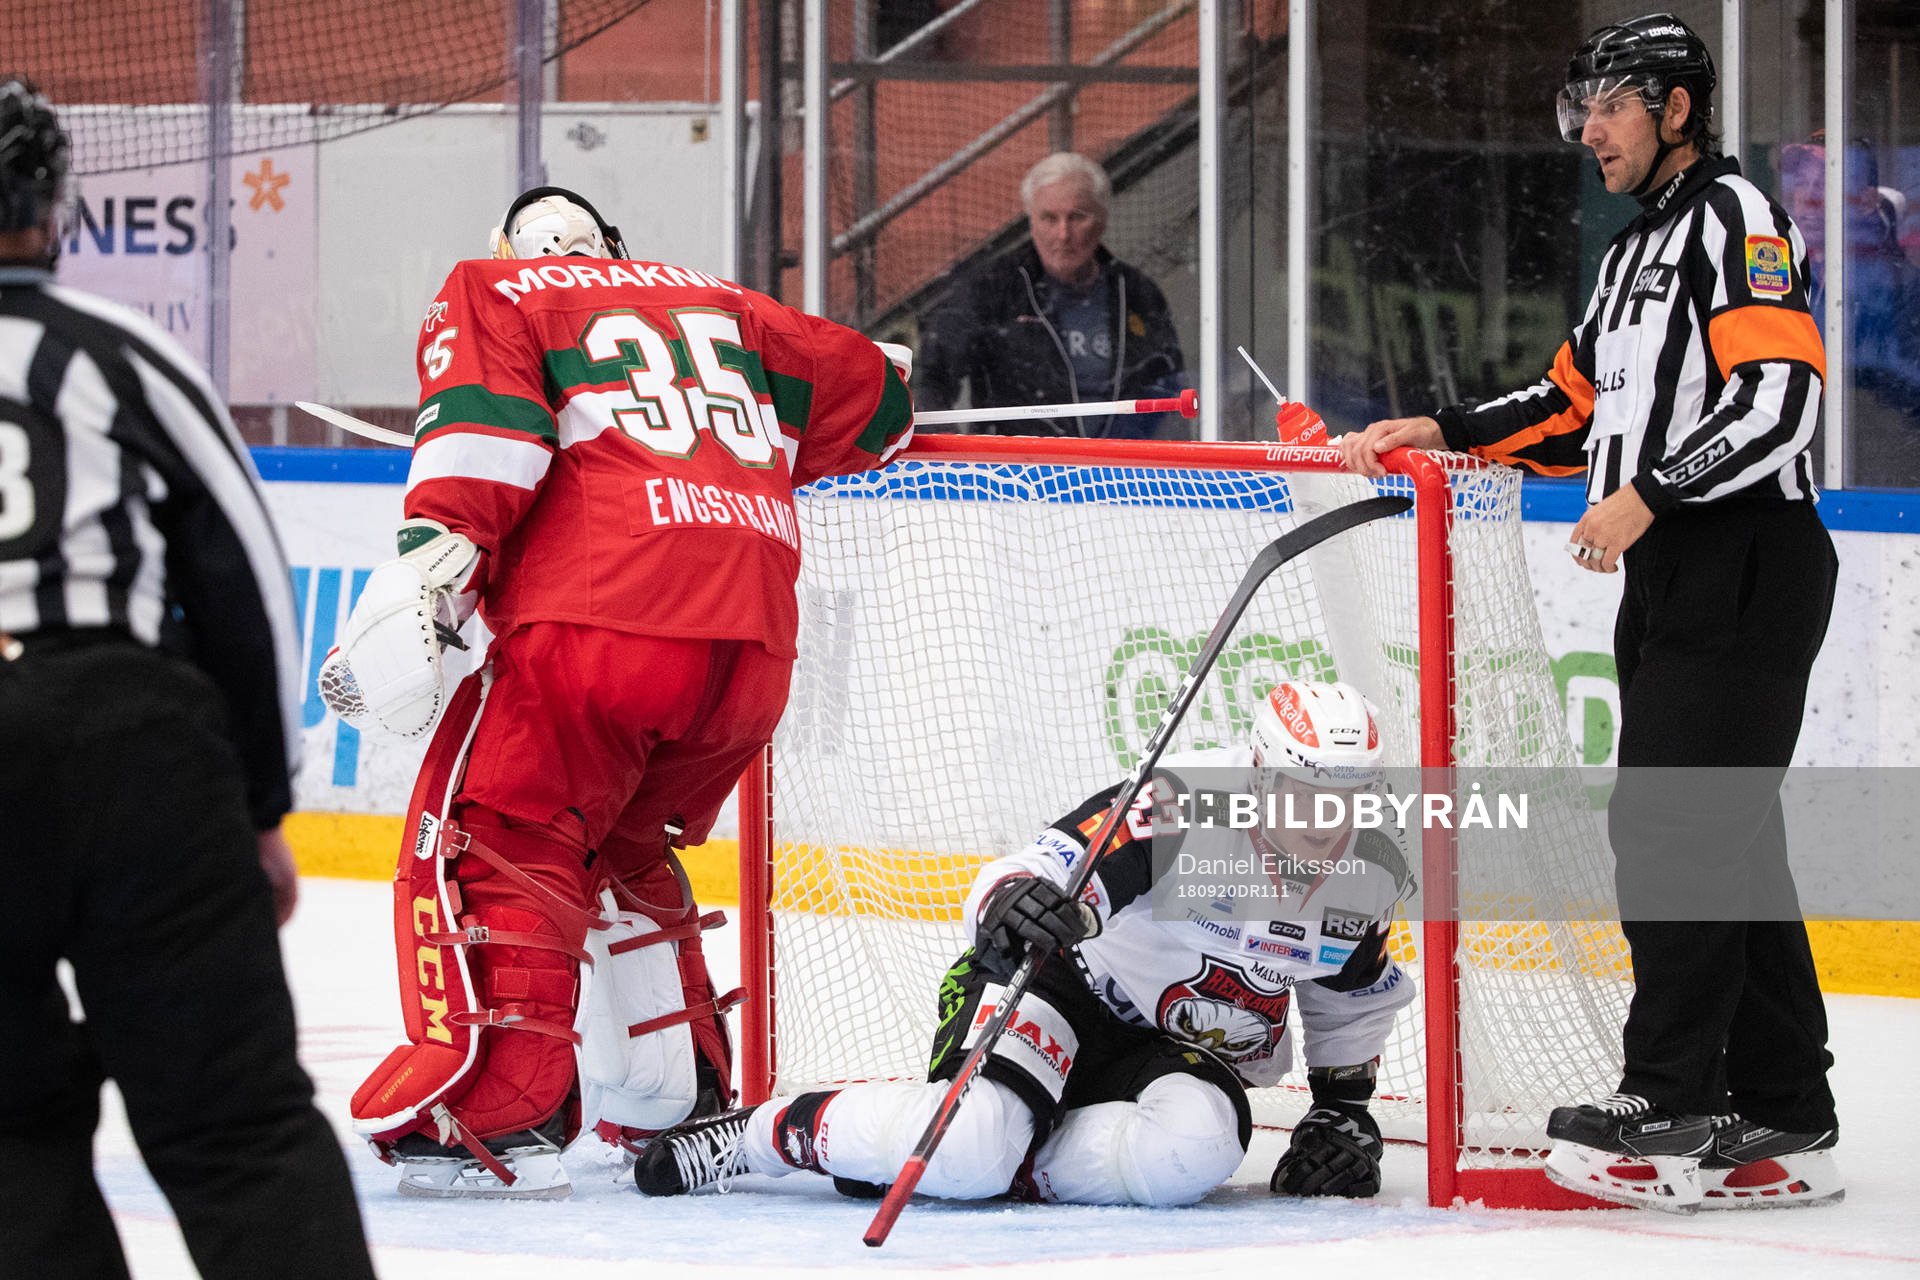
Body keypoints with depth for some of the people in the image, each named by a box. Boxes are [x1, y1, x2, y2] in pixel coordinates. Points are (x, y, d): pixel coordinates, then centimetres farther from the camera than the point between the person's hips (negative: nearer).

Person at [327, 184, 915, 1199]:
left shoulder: (491, 292, 16)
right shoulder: (725, 309, 29)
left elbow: (482, 431, -4)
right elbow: (874, 396, 36)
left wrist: (423, 574, -14)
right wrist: (741, 446, 55)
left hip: (601, 620, -6)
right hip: (756, 641, 6)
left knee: (488, 845, -2)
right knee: (618, 851, 25)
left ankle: (493, 1118, -17)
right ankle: (680, 1101, 25)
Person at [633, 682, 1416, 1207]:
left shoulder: (1372, 871, -4)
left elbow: (1357, 998, 18)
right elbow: (1039, 871, -30)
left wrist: (1345, 1110, 14)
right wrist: (1010, 905, -53)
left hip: (1183, 1050, 5)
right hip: (1069, 985, -5)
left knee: (1193, 1152, -34)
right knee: (968, 1138, -34)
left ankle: (1001, 1161, -17)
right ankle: (763, 1131, -9)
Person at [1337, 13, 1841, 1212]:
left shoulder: (1733, 215, -9)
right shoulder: (1637, 251, 22)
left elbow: (1778, 396, -20)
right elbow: (1576, 404, 25)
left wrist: (1646, 496, -22)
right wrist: (1438, 434, 15)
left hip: (1747, 563, -10)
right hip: (1675, 575, 10)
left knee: (1673, 828, -12)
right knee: (1727, 842, 7)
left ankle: (1672, 1110, -12)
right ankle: (1784, 1123, 9)